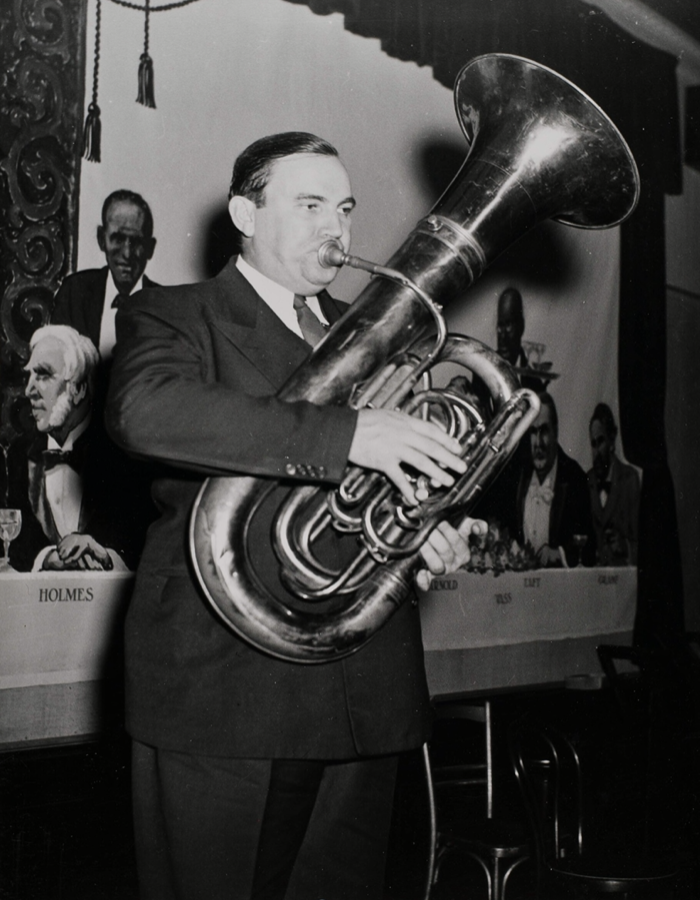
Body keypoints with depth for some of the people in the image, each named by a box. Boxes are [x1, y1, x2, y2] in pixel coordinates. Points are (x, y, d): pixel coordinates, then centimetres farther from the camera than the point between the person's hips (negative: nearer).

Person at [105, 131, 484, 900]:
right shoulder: (171, 317, 0)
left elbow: (413, 456, 17)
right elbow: (144, 410, -22)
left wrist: (437, 527, -8)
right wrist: (344, 435, -28)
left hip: (362, 687, 5)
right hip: (221, 682, -5)